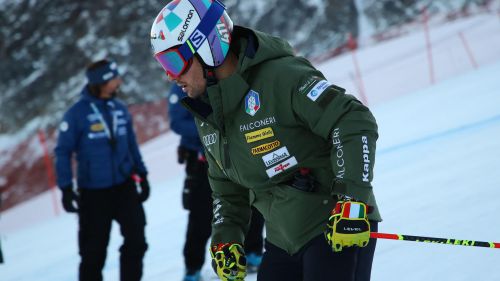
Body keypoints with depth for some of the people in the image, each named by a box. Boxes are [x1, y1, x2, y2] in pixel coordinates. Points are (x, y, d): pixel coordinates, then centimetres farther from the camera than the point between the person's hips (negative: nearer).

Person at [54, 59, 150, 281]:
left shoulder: (119, 108, 3)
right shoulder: (78, 113, -12)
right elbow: (63, 152, -9)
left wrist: (141, 174, 13)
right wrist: (66, 189, -12)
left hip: (124, 186, 4)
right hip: (93, 192, -4)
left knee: (136, 241, -1)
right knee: (94, 249, 5)